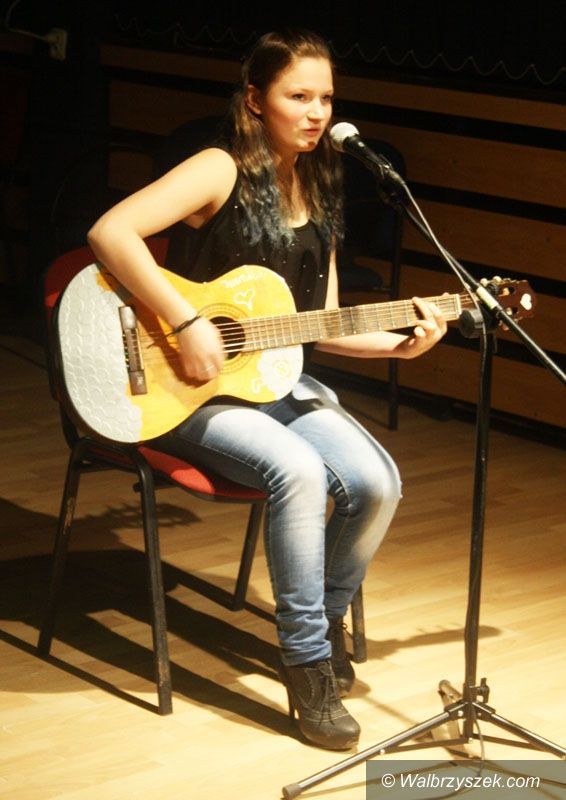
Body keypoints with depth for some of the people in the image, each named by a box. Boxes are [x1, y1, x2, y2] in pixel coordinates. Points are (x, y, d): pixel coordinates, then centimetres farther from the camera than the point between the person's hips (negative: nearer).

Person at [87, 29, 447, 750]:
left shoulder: (317, 190, 11)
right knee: (298, 470, -32)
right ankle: (308, 663, -17)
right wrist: (187, 325, -28)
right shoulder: (223, 172, -12)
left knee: (375, 481, -18)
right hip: (192, 388, -6)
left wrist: (400, 344, -3)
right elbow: (110, 232, -26)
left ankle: (324, 618, 8)